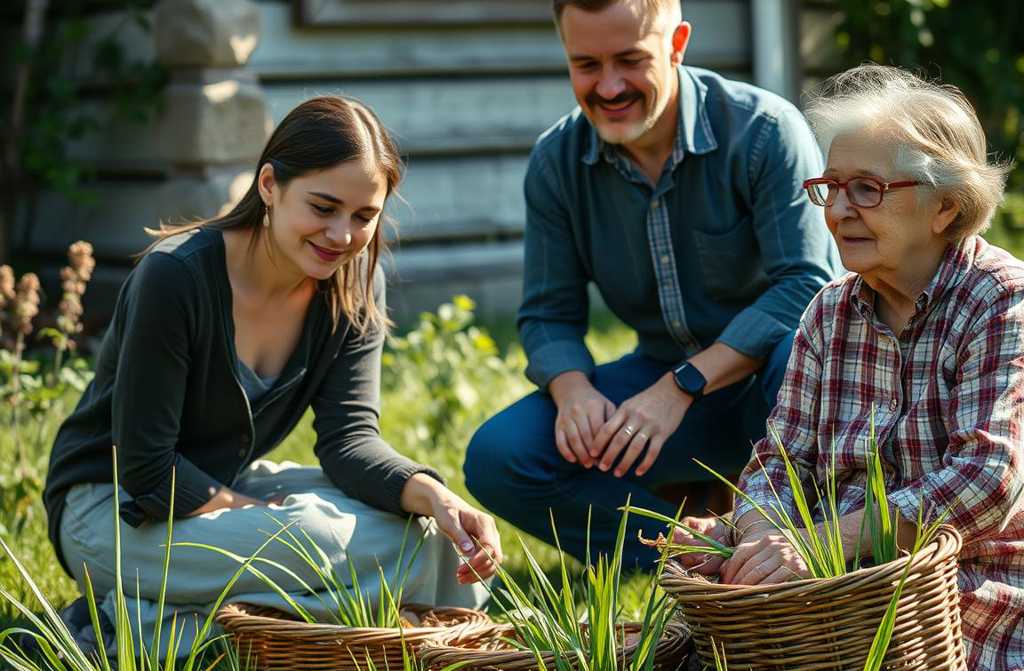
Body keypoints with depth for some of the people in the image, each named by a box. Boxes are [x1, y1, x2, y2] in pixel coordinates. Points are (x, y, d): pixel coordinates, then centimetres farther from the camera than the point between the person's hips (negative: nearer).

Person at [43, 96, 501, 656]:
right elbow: (146, 467, -21)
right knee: (345, 546, -29)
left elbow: (349, 435, -12)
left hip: (230, 486, 7)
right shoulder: (176, 274, -23)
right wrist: (266, 517, -24)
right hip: (115, 511, -7)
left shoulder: (354, 284, -4)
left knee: (425, 530, -14)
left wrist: (432, 495, -31)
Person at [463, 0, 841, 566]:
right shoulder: (556, 163, -3)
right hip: (663, 379, 4)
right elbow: (549, 313, 2)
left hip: (769, 380, -4)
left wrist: (682, 384, -33)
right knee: (496, 460, -17)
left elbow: (808, 284, -24)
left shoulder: (763, 129, -18)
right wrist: (572, 389, -23)